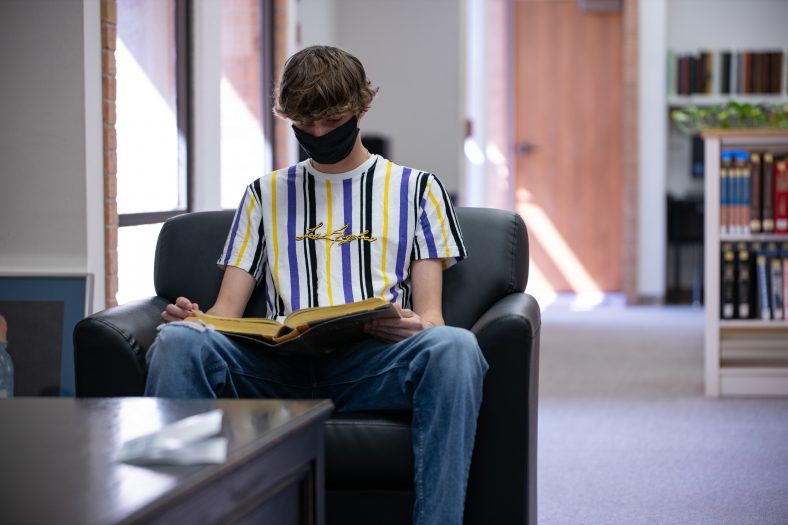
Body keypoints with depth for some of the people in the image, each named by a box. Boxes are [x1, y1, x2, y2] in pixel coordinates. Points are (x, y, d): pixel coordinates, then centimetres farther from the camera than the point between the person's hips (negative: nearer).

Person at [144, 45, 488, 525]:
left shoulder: (416, 188, 22)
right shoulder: (266, 194, 27)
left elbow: (430, 313, 12)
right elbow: (228, 310, 20)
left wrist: (417, 326, -14)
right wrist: (193, 319, -5)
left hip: (375, 361, -1)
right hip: (280, 365, 2)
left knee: (454, 347, -36)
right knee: (177, 341, -29)